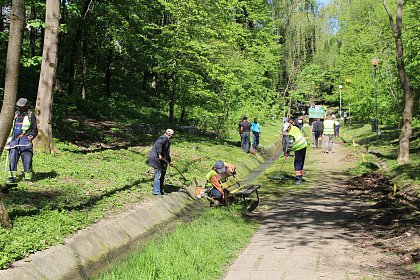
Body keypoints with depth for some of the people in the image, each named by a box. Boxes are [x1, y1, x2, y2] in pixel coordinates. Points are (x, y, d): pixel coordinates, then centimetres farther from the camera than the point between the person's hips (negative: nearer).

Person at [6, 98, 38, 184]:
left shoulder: (31, 115, 4)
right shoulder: (15, 114, 17)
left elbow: (35, 129, 5)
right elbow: (11, 127, 24)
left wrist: (31, 136, -13)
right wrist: (9, 138, 14)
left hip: (25, 139, -4)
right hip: (15, 140, 4)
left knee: (27, 160, -7)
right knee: (13, 159, -4)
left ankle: (28, 178, -3)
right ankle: (11, 177, -2)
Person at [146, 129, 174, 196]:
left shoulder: (167, 140, 24)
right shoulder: (164, 138, -10)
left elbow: (166, 153, 31)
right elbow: (158, 144, -29)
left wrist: (169, 161, 31)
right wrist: (159, 154, -34)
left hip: (161, 161, 11)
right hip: (157, 160, -11)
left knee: (162, 175, 15)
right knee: (158, 175, -10)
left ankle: (161, 191, 24)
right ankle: (156, 191, -9)